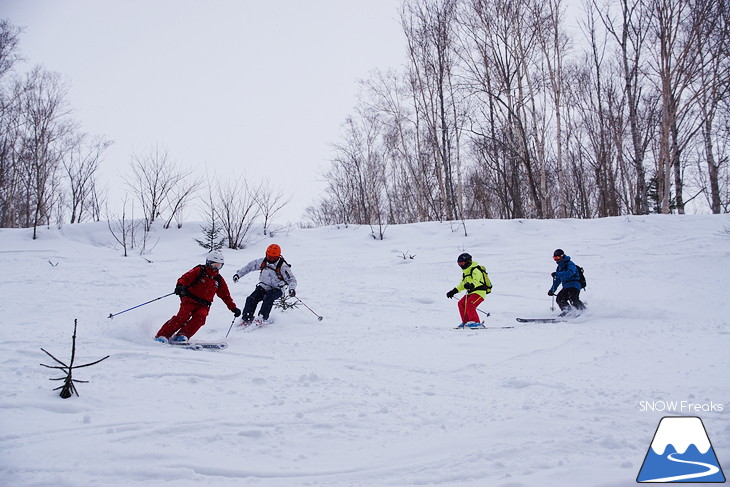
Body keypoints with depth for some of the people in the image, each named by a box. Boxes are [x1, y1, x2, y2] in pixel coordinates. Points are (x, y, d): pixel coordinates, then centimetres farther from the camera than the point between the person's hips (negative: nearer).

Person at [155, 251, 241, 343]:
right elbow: (185, 278, -9)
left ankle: (182, 335, -31)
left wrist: (234, 308, 14)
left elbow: (226, 296, 21)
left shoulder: (219, 280, 15)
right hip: (189, 300, -3)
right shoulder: (199, 271, 2)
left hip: (203, 305, 3)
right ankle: (162, 335, -18)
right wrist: (180, 286, -31)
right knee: (183, 316, -25)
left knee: (200, 316, -28)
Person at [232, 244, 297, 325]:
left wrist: (292, 288, -37)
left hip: (277, 289, -4)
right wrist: (238, 274, 8)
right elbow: (249, 266, 10)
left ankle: (263, 318, -28)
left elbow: (291, 279, -17)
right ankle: (246, 319, -4)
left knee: (268, 298, -34)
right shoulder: (263, 262, -3)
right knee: (251, 299, -16)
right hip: (264, 287, 4)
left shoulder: (283, 266, -17)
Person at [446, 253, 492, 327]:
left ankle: (476, 322, -16)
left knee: (469, 305, -23)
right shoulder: (465, 271, 18)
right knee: (461, 303, 3)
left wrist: (471, 285, -52)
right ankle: (466, 322, 9)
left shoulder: (475, 270, -13)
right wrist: (454, 291, 22)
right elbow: (462, 284, 27)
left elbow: (476, 280, -32)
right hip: (471, 292, 10)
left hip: (479, 292, -10)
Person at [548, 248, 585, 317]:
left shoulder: (570, 264, -6)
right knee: (559, 299, -11)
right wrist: (552, 290, 24)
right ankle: (568, 311, -9)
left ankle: (583, 310, -17)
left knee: (572, 298, -28)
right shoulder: (559, 268, 20)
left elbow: (569, 273, -27)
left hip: (574, 285, -8)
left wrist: (556, 274, -30)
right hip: (566, 287, 8)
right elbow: (557, 280, 28)